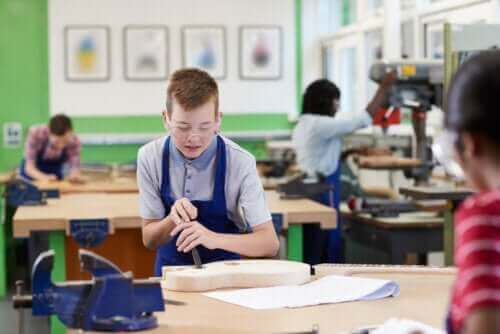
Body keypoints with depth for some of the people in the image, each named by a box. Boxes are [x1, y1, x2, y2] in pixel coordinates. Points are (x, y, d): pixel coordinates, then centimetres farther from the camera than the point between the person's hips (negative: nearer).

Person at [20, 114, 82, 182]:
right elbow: (29, 167, -32)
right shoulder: (36, 133, -34)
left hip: (55, 173, 2)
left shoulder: (74, 141, -27)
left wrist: (75, 176, -48)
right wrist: (44, 178, -52)